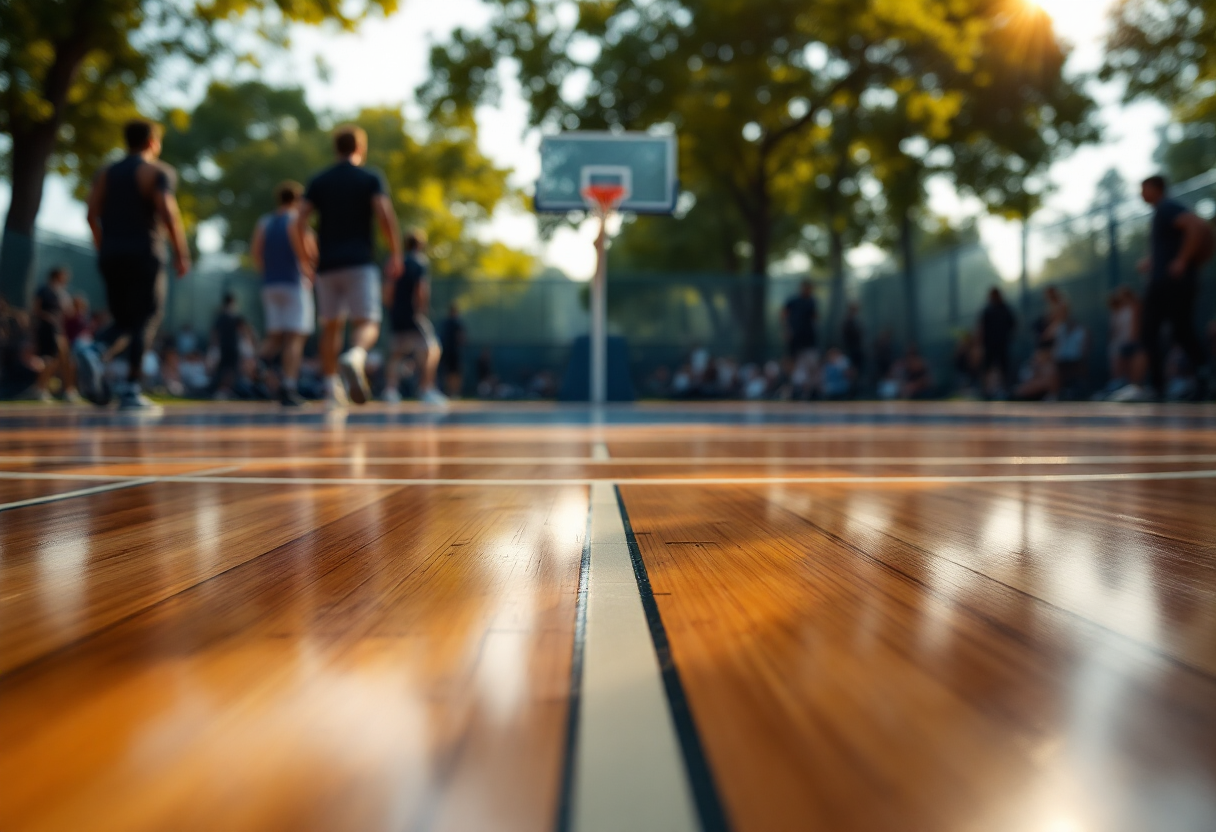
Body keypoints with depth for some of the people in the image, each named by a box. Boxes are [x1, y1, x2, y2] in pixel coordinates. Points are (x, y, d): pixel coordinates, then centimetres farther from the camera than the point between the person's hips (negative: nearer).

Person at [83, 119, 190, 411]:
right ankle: (130, 389, -12)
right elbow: (167, 212, -14)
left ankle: (95, 354, -16)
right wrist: (181, 253, -11)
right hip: (144, 254, -5)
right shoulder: (157, 171, 0)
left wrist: (104, 249, 14)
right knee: (144, 320, -2)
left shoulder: (106, 173, 17)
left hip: (111, 255, 5)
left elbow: (92, 214, 7)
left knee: (123, 320, 14)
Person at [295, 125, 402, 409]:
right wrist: (395, 255, -5)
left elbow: (300, 222, 2)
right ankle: (354, 358, -38)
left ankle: (331, 389, 13)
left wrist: (304, 259, 11)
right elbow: (385, 216, -13)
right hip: (360, 263, -3)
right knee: (368, 324, -6)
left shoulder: (318, 181, 11)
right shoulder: (370, 179, 2)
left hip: (327, 265, 4)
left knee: (331, 327, 14)